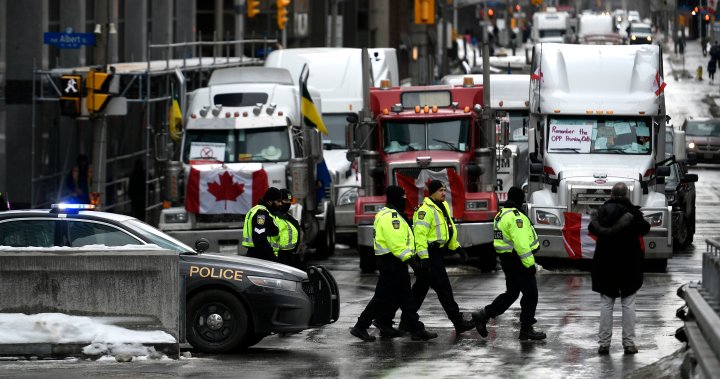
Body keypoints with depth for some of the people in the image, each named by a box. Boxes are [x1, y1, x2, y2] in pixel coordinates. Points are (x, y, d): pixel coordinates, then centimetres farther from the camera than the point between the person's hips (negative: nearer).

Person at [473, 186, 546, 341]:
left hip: (506, 259, 10)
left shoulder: (501, 214, 13)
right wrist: (529, 263, -22)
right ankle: (526, 329, 4)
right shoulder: (516, 216, -19)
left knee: (511, 293, 18)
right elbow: (521, 243, -25)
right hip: (517, 259, -10)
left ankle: (483, 315, 12)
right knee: (530, 293, 0)